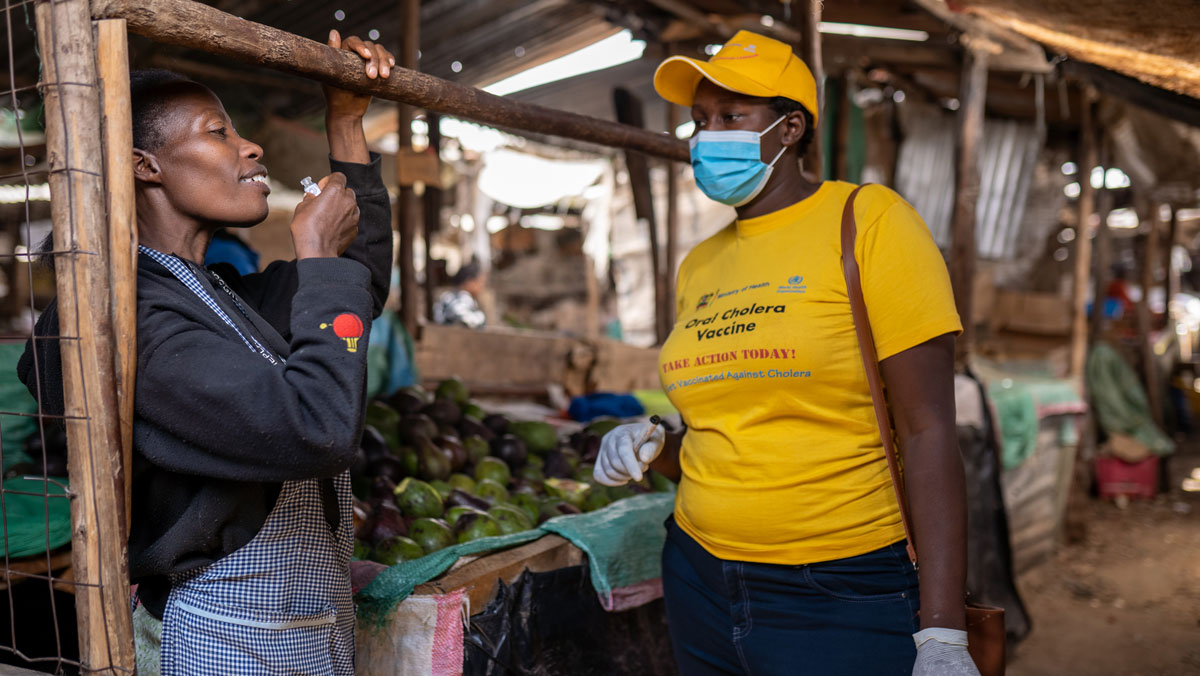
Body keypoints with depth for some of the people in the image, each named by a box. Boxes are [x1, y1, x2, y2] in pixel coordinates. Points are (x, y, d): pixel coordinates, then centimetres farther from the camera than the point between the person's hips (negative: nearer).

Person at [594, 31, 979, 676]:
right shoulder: (698, 267, 9)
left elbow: (928, 431, -13)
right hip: (699, 582, 6)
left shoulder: (867, 221, -7)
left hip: (842, 597, -5)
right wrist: (653, 450, -4)